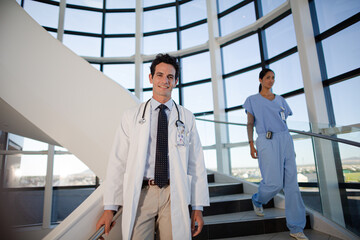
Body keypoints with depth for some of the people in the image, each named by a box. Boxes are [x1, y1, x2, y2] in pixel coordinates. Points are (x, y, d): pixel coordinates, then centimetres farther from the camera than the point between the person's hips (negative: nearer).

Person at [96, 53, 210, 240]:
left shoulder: (187, 117, 6)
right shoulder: (131, 116, 5)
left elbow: (196, 163, 4)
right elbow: (118, 161, 3)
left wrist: (198, 207, 2)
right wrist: (110, 207, -1)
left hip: (174, 196, 1)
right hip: (140, 195, 0)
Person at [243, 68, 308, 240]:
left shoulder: (280, 100, 18)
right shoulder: (253, 100, 7)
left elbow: (284, 122, 20)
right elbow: (250, 123, 3)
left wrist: (290, 146, 16)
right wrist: (251, 145, -7)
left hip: (285, 139, 5)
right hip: (266, 142, -4)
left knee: (291, 183, 1)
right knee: (274, 183, -11)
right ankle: (257, 200, 24)